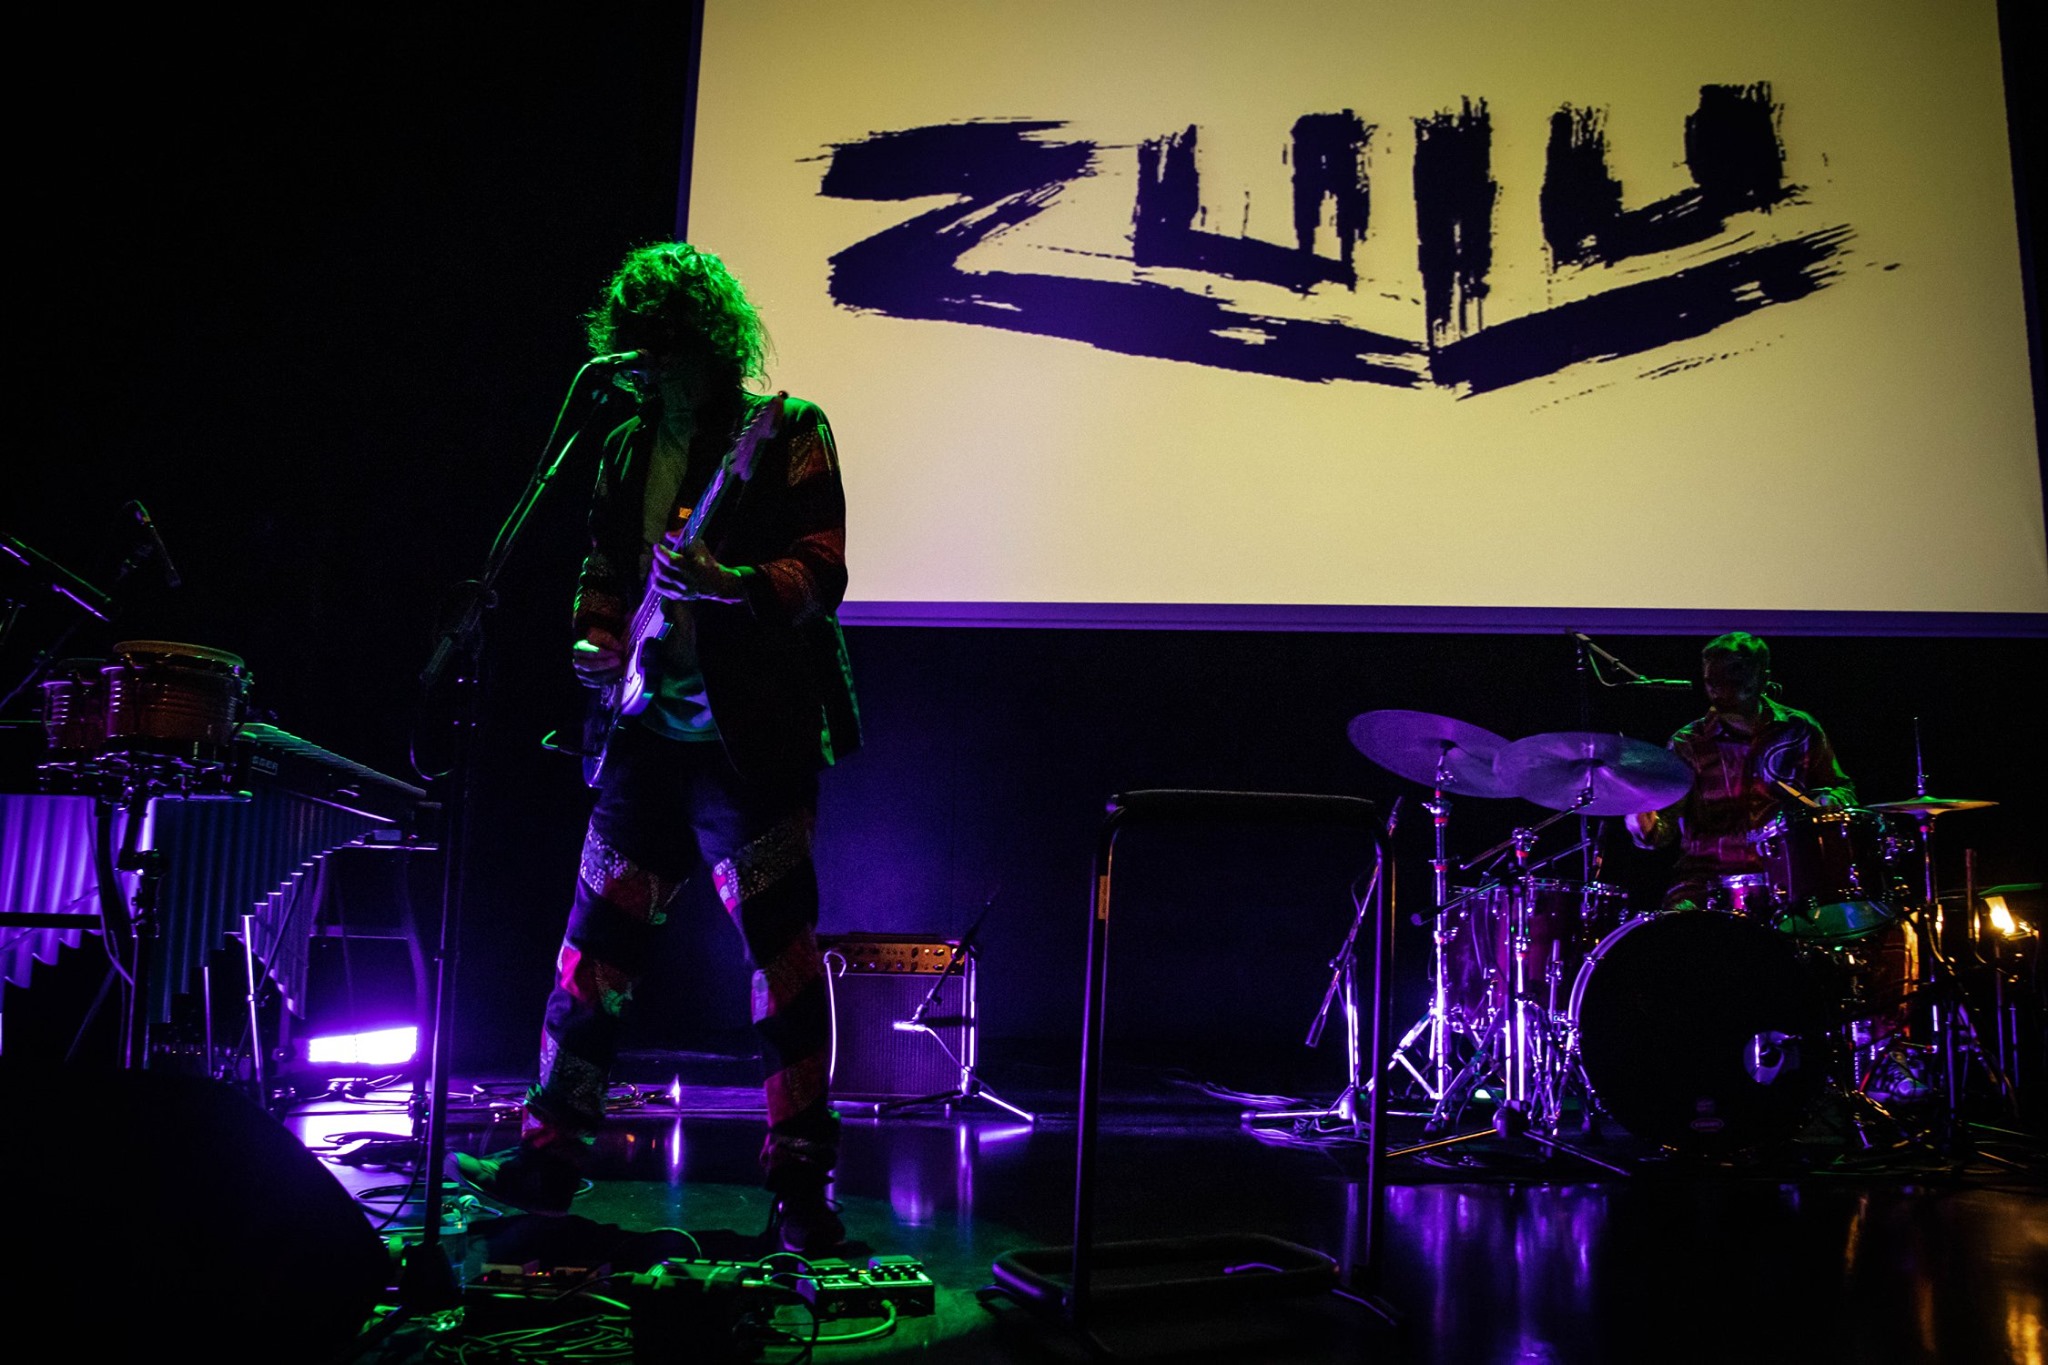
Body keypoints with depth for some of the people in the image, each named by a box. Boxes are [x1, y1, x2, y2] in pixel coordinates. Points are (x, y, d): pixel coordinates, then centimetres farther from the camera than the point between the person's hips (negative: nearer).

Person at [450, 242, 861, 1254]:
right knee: (595, 944, 11)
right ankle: (547, 1153, 24)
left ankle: (801, 1186, 4)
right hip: (648, 733, 7)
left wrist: (729, 583, -29)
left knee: (780, 954, -7)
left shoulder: (785, 432, -4)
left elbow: (822, 571, -12)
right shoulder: (627, 448, 16)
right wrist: (595, 640, 6)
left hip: (749, 738, -6)